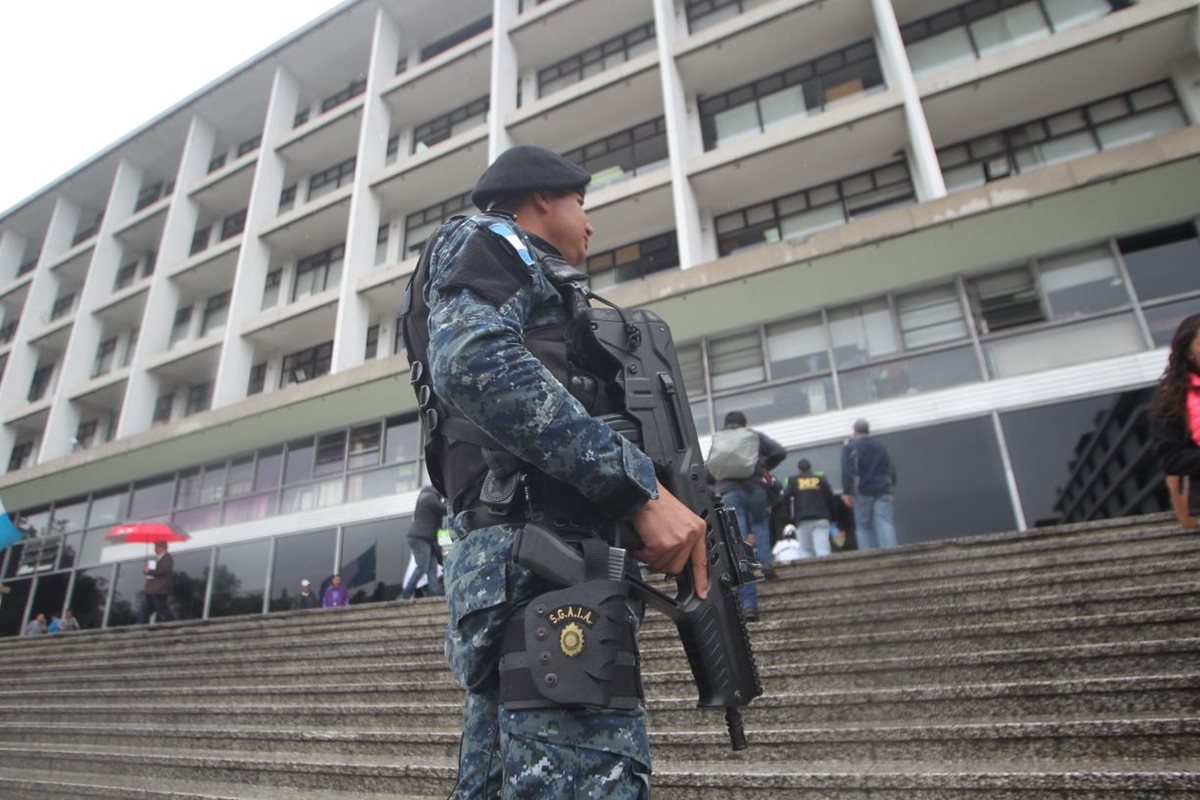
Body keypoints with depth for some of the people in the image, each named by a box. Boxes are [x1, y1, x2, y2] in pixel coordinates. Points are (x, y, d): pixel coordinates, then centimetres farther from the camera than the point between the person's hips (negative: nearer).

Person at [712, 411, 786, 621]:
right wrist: (764, 467, 19)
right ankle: (765, 560, 7)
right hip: (754, 489, 0)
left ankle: (749, 602, -8)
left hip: (728, 493, 0)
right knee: (760, 523, 31)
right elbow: (780, 452, 6)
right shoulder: (755, 436, 16)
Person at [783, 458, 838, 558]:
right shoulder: (821, 479, 15)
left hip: (802, 520, 0)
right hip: (821, 518, 0)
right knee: (823, 550, -8)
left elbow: (786, 497, -1)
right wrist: (833, 516, 15)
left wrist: (789, 516, 7)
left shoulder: (793, 480, 12)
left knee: (805, 552, 2)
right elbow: (831, 498, 7)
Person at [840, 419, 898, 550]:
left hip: (863, 492, -3)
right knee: (885, 524, -5)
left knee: (864, 527, 3)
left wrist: (846, 492, -13)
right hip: (883, 491, 3)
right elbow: (892, 471, 22)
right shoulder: (881, 446, 18)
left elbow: (847, 471, -11)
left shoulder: (850, 447, 1)